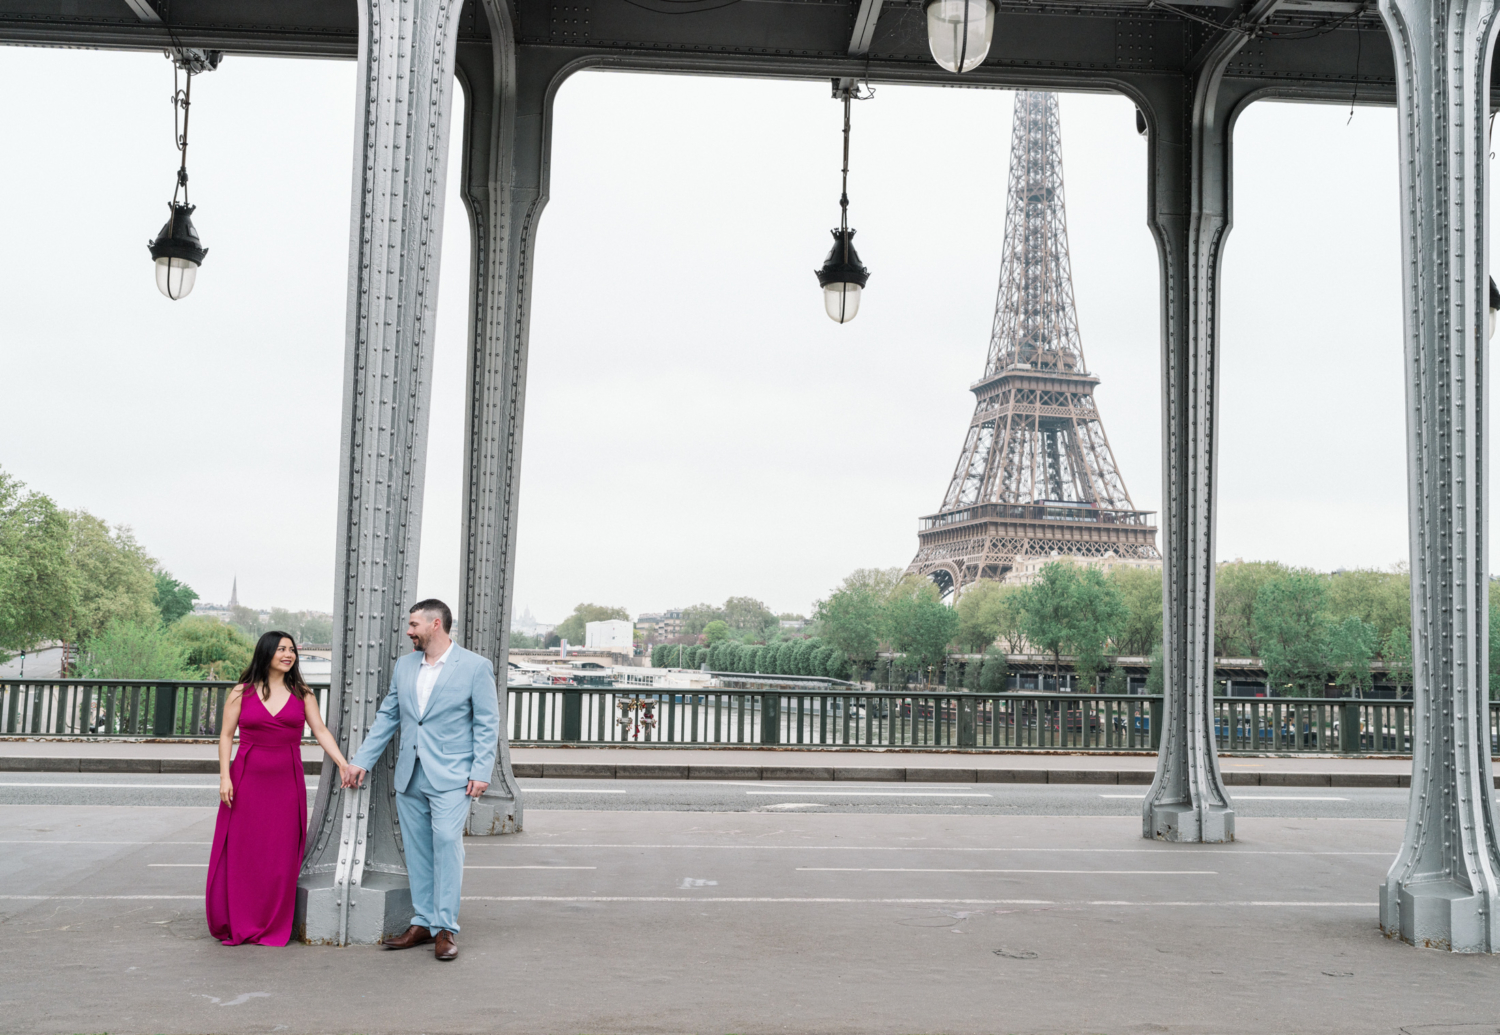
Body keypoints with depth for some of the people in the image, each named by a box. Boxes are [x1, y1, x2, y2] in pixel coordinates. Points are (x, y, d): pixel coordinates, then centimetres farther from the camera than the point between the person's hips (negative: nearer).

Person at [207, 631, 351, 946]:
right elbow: (226, 735, 3)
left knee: (281, 857, 1)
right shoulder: (241, 693, 4)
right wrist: (224, 776, -6)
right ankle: (236, 925, 14)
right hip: (247, 780, -1)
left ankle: (273, 928, 11)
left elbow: (320, 731, 3)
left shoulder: (302, 694, 8)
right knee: (241, 854, 1)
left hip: (286, 782, 1)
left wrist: (343, 763, -9)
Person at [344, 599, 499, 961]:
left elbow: (487, 724, -5)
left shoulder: (475, 667, -3)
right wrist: (361, 761, 10)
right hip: (409, 777, 6)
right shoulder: (404, 666, 12)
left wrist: (481, 771, -12)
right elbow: (386, 717, 16)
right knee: (417, 849, 7)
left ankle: (445, 928, -8)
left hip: (451, 777, -5)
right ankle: (423, 923, 16)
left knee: (447, 840, -14)